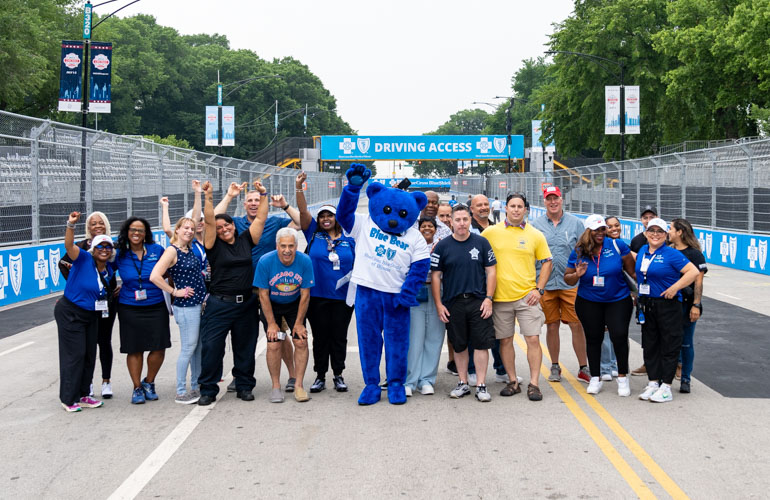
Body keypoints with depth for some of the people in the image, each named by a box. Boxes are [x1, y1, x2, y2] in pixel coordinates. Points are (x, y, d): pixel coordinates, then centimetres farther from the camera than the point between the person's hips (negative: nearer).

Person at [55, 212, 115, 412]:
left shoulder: (108, 271, 3)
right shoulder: (84, 259, -16)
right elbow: (69, 246, -35)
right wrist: (71, 225, -47)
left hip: (91, 315, 7)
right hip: (70, 313, -7)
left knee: (89, 356, 10)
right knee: (74, 354, -5)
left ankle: (83, 395, 22)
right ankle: (69, 399, 6)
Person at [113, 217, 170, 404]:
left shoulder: (157, 250, -2)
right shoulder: (120, 255, 0)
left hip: (156, 307, 0)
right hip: (129, 309, 0)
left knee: (159, 347, -2)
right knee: (134, 350, 4)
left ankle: (149, 382, 21)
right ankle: (137, 388, 19)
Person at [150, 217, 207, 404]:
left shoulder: (190, 249, 9)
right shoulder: (172, 251, -13)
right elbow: (154, 276, -22)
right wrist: (175, 292, -16)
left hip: (199, 303, 8)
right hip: (186, 306, -8)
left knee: (199, 347, 12)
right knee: (188, 348, -4)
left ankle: (196, 387, 23)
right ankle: (181, 392, 4)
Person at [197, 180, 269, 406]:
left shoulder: (246, 241, 8)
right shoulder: (214, 245, 1)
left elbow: (260, 219, 8)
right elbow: (209, 221, -9)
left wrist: (262, 195, 4)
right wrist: (209, 197, -17)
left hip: (246, 304, 3)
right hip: (219, 304, -2)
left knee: (245, 347, 10)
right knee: (211, 346, -4)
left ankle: (244, 386, 22)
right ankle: (208, 390, 5)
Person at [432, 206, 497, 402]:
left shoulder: (481, 243, 3)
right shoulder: (443, 246, 3)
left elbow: (491, 271, 5)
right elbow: (435, 276, 4)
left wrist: (488, 298, -4)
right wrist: (439, 304, -2)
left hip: (478, 302, -1)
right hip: (452, 303, 1)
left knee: (482, 344, -2)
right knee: (459, 345, 9)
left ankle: (481, 385, 5)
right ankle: (463, 383, 20)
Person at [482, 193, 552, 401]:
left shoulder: (535, 235, 4)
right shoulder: (491, 232, 2)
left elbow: (547, 262, 9)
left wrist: (539, 289, -1)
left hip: (527, 296, -1)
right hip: (500, 297, 1)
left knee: (533, 339, -6)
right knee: (505, 340, 7)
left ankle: (534, 384, 1)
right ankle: (513, 382, 19)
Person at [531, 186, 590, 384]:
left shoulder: (575, 223, 4)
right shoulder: (535, 225, 6)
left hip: (571, 283, -1)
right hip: (545, 284, 1)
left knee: (577, 325, -2)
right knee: (551, 326, 8)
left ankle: (583, 368, 7)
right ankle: (555, 367, 21)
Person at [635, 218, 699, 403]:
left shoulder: (671, 254, -11)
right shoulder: (642, 251, 8)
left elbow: (693, 271, -16)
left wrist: (675, 288, -19)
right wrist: (639, 290, 17)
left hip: (668, 305, -6)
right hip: (647, 305, 7)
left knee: (669, 346, 0)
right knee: (650, 345, 11)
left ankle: (666, 387, 6)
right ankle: (653, 383, 20)